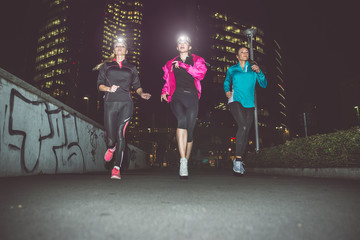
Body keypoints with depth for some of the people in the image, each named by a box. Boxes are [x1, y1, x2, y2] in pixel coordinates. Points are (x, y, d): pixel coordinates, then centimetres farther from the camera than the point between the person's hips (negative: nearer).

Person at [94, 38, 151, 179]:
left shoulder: (131, 67, 19)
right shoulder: (106, 66, 18)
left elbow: (137, 86, 18)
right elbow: (100, 85, 13)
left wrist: (142, 94, -3)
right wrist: (108, 88, -8)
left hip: (126, 103, 0)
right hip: (110, 103, 0)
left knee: (120, 134, -13)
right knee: (110, 138, -6)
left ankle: (117, 168, -9)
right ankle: (111, 148, 33)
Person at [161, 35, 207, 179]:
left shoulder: (197, 60, 18)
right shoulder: (171, 64, 25)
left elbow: (201, 74, -2)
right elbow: (167, 81, 30)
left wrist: (183, 65, -3)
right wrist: (164, 91, 11)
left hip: (191, 97, 0)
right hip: (176, 96, 0)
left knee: (190, 130, -5)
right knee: (182, 120, -30)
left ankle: (185, 164, 10)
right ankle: (183, 162, -36)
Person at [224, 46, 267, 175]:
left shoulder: (253, 69, 14)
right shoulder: (232, 69, 11)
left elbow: (264, 85, 8)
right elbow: (226, 82, 26)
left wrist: (258, 71, -7)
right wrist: (227, 91, 6)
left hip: (249, 103, 4)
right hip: (236, 100, -3)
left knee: (246, 132, 3)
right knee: (243, 126, -26)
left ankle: (239, 160, 17)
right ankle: (238, 160, -23)